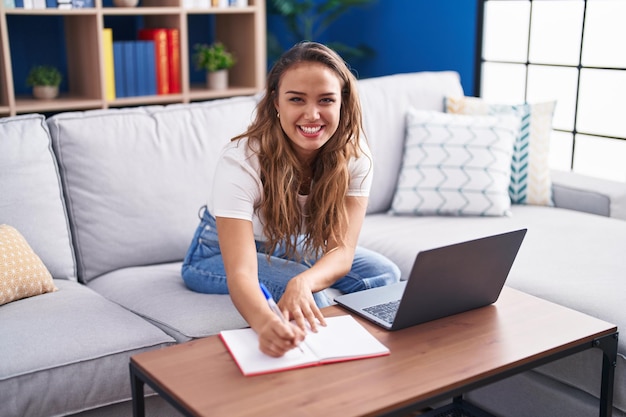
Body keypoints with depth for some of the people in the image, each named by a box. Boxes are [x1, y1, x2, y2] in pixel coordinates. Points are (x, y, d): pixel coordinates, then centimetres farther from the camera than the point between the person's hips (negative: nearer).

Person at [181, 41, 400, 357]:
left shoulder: (354, 153, -23)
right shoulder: (240, 161, -35)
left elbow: (342, 251, -26)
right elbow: (241, 273, -44)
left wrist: (303, 282, -50)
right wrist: (266, 323, -67)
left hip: (291, 247, 5)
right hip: (220, 253, -4)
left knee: (384, 274, -17)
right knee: (312, 295, -31)